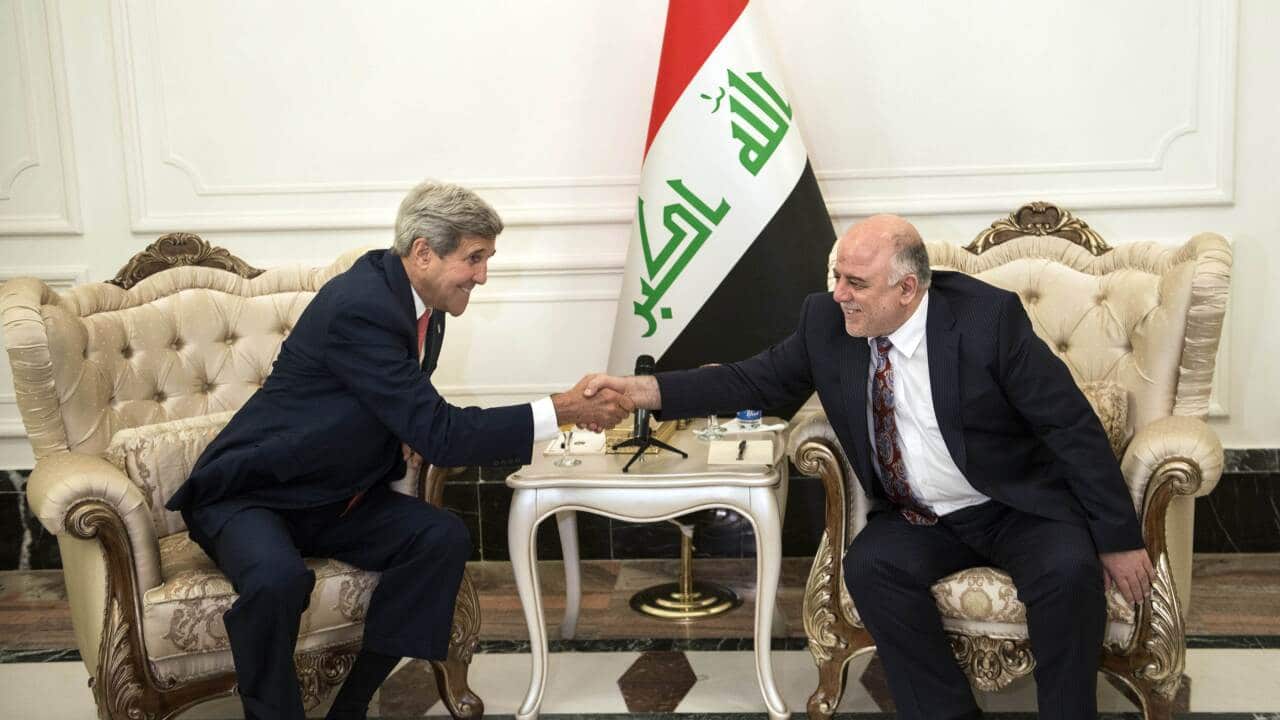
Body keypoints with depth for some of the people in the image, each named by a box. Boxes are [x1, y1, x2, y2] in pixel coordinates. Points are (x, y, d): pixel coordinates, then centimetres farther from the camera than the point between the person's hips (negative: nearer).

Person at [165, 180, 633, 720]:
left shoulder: (419, 302, 1)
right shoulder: (361, 306, -26)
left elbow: (419, 419, 18)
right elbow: (442, 435, -28)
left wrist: (415, 430, -7)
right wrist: (563, 410, -27)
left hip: (334, 499, 8)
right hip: (250, 494, -8)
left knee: (443, 538, -15)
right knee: (278, 579, -37)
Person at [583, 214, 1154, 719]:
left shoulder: (987, 316, -19)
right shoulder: (826, 320, -8)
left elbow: (1073, 425, -13)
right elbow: (757, 380, 1)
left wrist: (1119, 538, -12)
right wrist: (646, 390, -11)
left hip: (1018, 508, -3)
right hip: (917, 520, 3)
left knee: (1069, 571, -31)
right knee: (868, 566, -26)